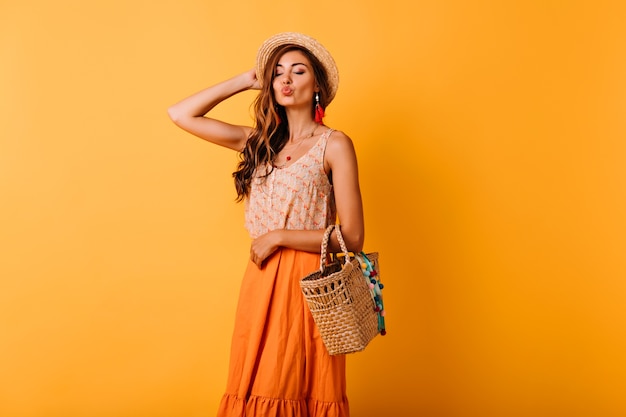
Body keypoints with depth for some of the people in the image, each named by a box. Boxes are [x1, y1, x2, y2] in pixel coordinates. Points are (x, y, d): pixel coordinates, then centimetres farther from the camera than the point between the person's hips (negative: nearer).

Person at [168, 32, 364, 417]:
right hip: (260, 283, 5)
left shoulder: (334, 144, -4)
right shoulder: (260, 140, 11)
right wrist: (243, 82, 9)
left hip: (308, 284, -5)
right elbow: (181, 114, 9)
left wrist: (278, 236, -10)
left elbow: (352, 237, -9)